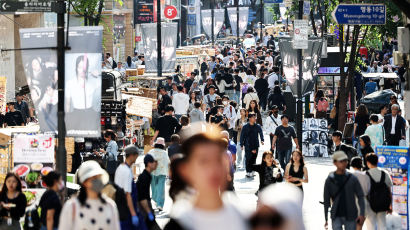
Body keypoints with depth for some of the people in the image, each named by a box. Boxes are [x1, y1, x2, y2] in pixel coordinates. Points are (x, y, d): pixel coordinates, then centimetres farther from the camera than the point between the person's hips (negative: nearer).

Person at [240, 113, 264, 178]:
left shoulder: (257, 126, 6)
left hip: (255, 146, 2)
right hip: (248, 145, -2)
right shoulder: (245, 127, 1)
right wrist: (242, 144, 1)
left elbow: (261, 133, -3)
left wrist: (262, 140, -21)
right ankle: (248, 172, -2)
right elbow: (242, 136, 4)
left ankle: (252, 171, 15)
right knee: (248, 159, -6)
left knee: (254, 158, 5)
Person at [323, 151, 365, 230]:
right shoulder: (330, 180, 1)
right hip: (336, 217, -1)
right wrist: (326, 219, 4)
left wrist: (362, 214, -9)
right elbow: (326, 200, 5)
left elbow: (360, 196, 2)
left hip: (350, 217, 1)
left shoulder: (352, 179, 2)